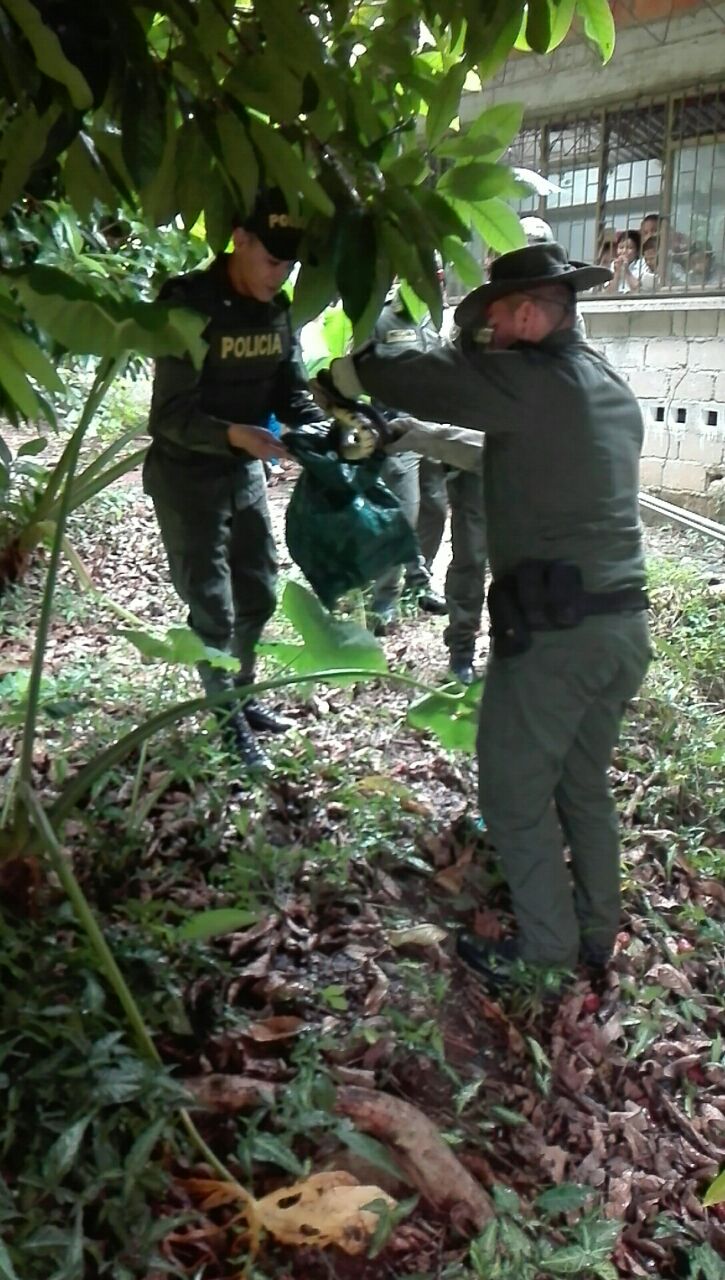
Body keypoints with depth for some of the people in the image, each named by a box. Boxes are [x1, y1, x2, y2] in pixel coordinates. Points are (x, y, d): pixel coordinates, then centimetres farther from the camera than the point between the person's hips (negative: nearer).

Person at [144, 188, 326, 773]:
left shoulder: (277, 309, 0)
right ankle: (231, 723, 16)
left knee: (259, 592, 16)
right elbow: (170, 414, -25)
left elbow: (292, 389, 3)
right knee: (213, 608, 0)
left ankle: (244, 697, 36)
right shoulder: (190, 304, -21)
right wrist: (235, 434, -42)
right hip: (189, 477, -7)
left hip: (247, 472, 7)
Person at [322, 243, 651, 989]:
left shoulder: (526, 379, -12)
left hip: (553, 632, -8)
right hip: (625, 626, 9)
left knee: (516, 796, 8)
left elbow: (396, 372, -10)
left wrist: (337, 375, 11)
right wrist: (403, 435, 26)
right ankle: (596, 935, 36)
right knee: (584, 785, 22)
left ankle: (547, 953, 21)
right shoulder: (612, 389, 15)